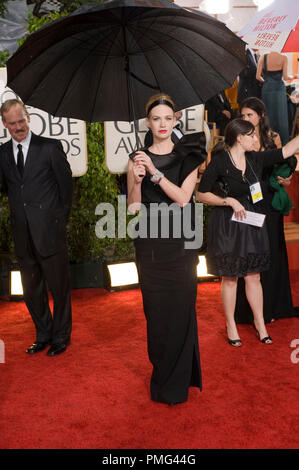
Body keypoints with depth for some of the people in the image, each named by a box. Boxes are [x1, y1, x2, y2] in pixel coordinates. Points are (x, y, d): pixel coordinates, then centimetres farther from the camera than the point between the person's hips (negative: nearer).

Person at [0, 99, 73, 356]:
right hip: (23, 236, 4)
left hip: (50, 233, -4)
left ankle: (61, 336, 27)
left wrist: (59, 220, 1)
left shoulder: (51, 147, -5)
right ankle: (43, 335, 34)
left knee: (59, 287, 8)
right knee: (32, 291, 15)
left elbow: (66, 185, -1)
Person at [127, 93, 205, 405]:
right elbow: (133, 207, 0)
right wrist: (137, 180, -17)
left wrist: (155, 172, -18)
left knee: (180, 309, 2)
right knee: (155, 309, 6)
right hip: (150, 245, 1)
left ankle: (175, 383, 17)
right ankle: (161, 370, 25)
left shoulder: (187, 157, 3)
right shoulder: (137, 159, 5)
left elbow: (183, 198, -10)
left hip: (180, 244, -1)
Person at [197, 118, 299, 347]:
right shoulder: (219, 162, -12)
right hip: (226, 225, -5)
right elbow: (202, 194, -9)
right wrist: (229, 201, -17)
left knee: (254, 276, 10)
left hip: (251, 224, 5)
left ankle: (260, 323, 24)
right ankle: (231, 326, 20)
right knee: (230, 278, 5)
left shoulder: (256, 159, 4)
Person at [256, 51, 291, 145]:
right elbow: (285, 77, -10)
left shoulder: (263, 57, -4)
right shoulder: (284, 58, -8)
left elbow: (258, 76, -5)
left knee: (269, 116, 9)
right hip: (280, 88, -1)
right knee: (281, 116, 7)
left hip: (267, 88, 1)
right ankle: (284, 142, 12)